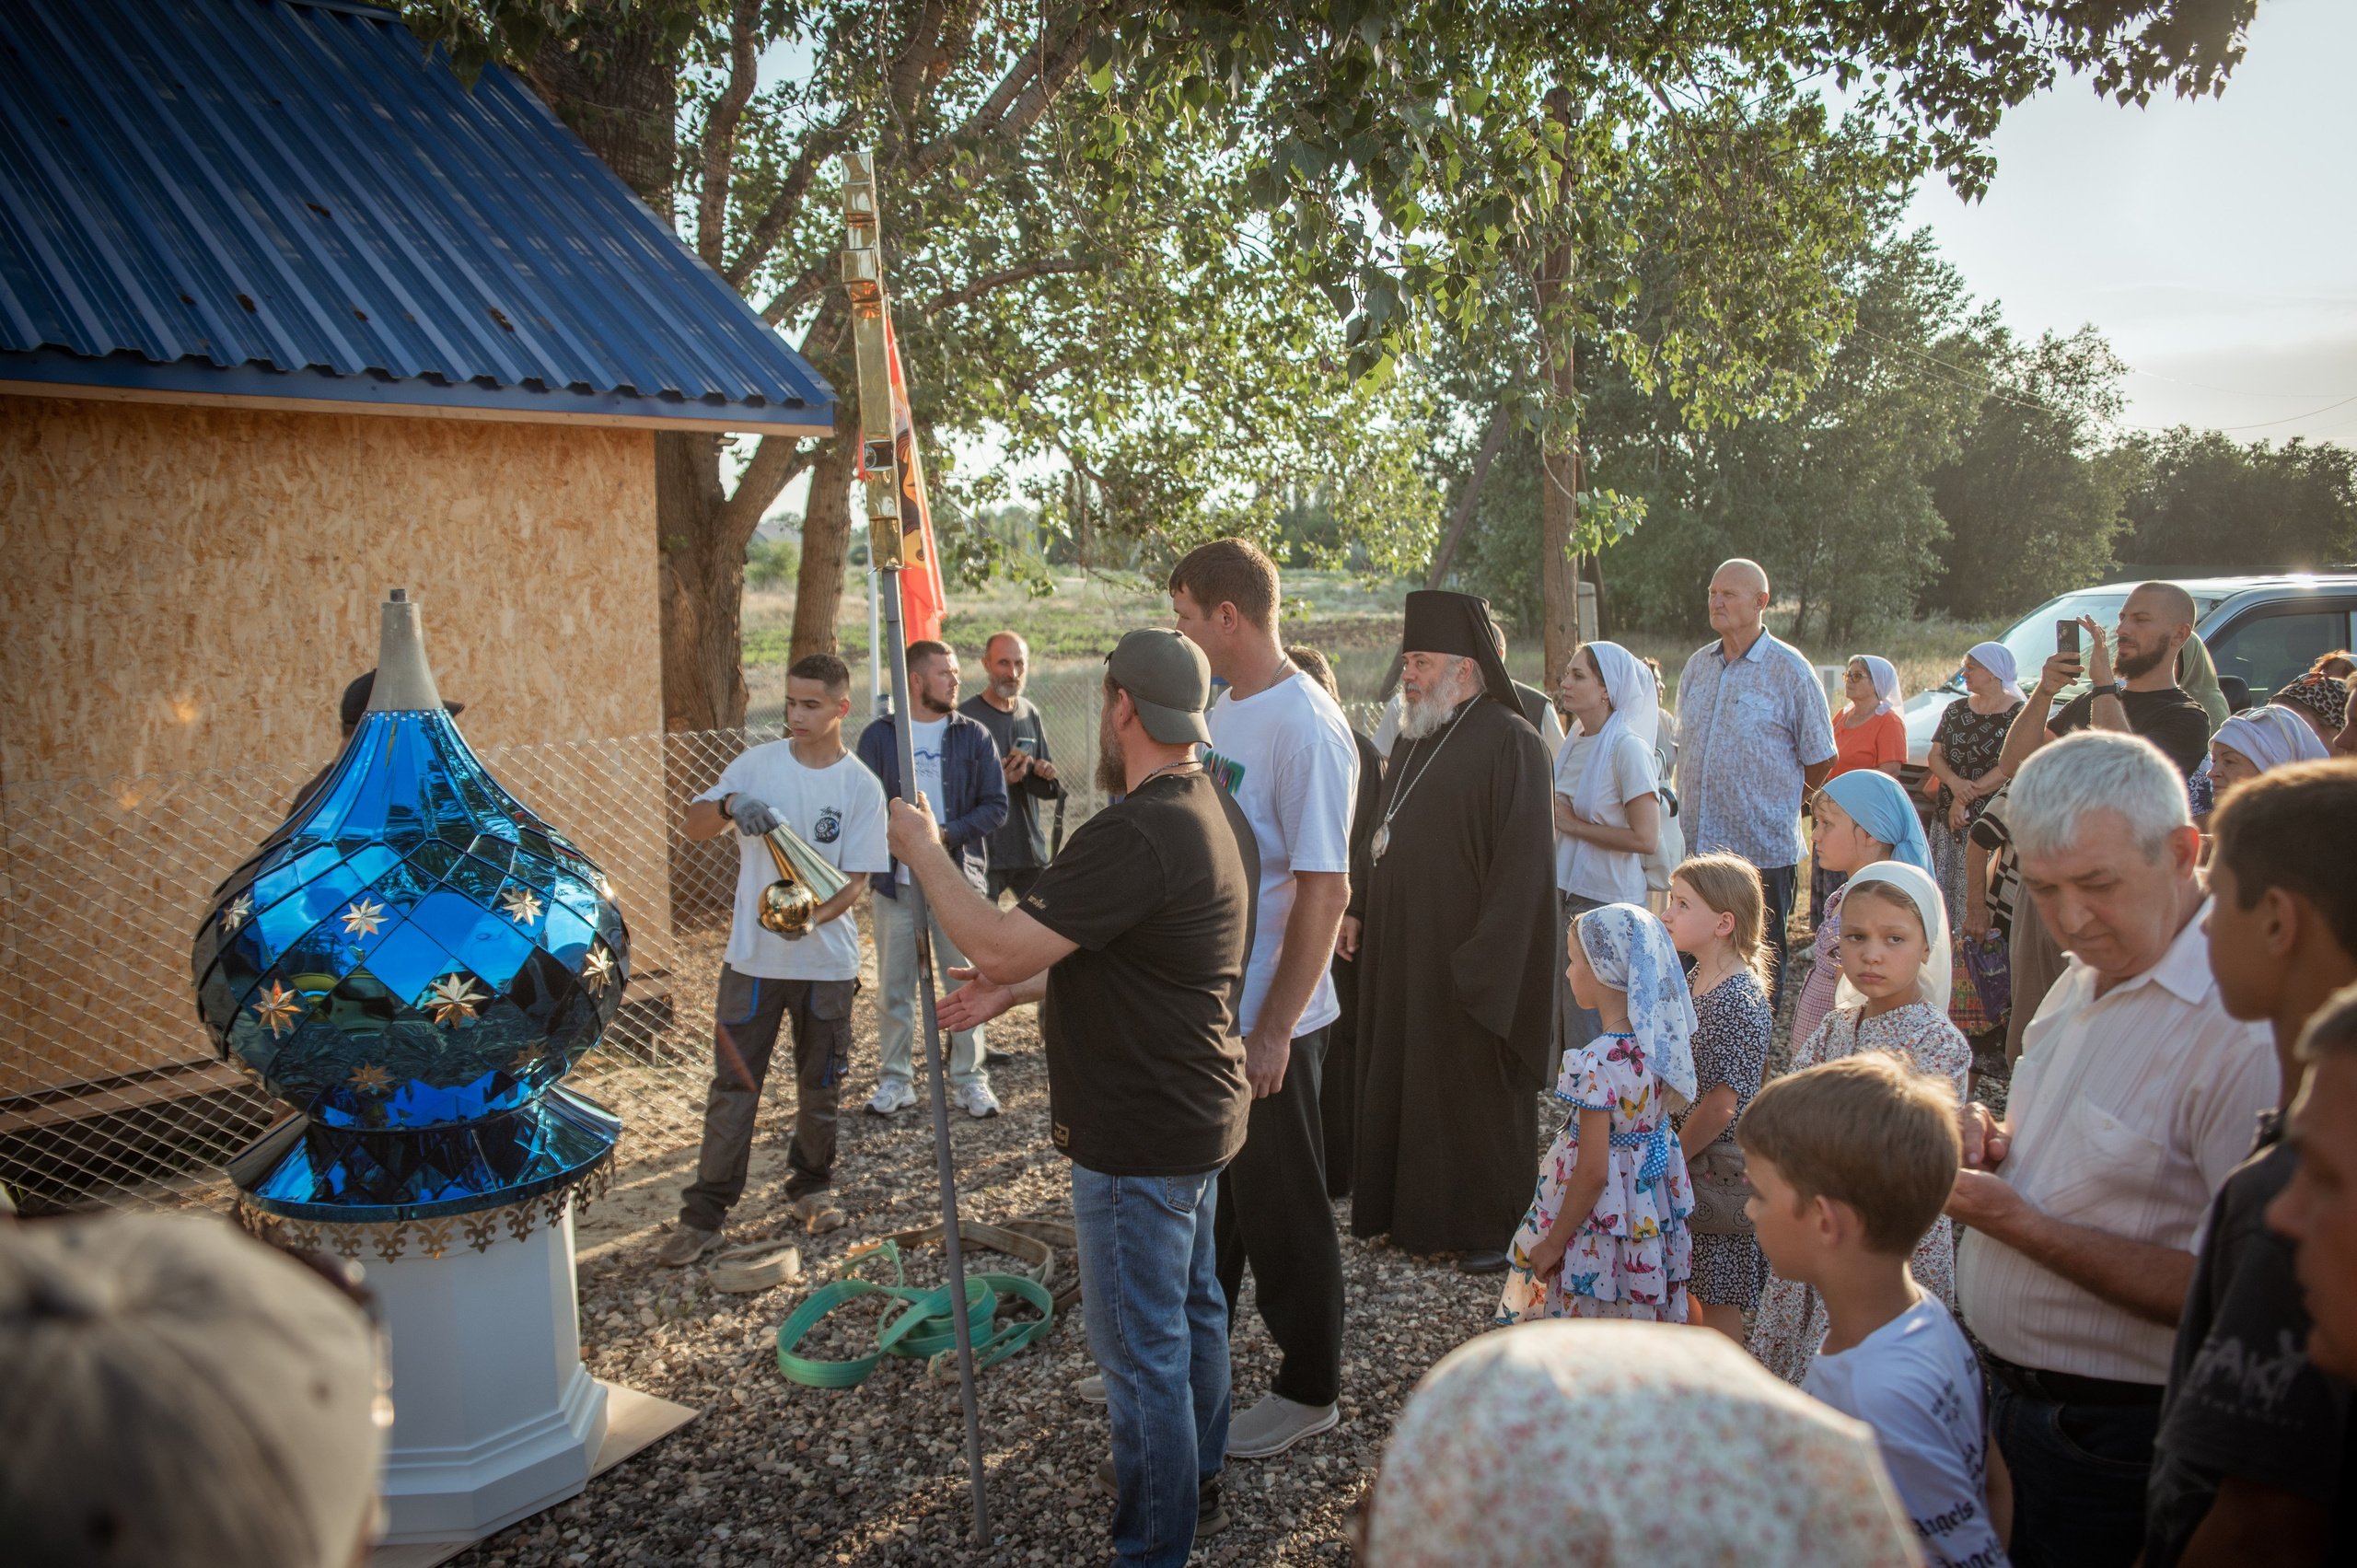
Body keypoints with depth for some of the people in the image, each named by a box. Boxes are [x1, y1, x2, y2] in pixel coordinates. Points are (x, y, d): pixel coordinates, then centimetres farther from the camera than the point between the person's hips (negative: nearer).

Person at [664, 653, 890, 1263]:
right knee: (733, 1086, 2)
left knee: (820, 1086, 13)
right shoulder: (758, 764, -1)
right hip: (752, 957, 0)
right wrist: (732, 805, -25)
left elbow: (857, 879, -8)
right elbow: (691, 824, -3)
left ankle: (809, 1188, 33)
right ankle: (704, 1214, 10)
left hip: (826, 960, 0)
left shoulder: (861, 786, -5)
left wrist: (811, 914, -28)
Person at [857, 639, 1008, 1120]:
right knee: (894, 988, 7)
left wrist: (947, 833, -14)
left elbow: (995, 805, 0)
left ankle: (969, 1079, 16)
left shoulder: (974, 736, 4)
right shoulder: (878, 736, 4)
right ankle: (895, 1080, 20)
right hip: (896, 880, 0)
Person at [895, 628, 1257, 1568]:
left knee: (1140, 1348, 5)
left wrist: (924, 853, -12)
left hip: (1141, 1137, -10)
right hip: (1201, 1111, 10)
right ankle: (1195, 1482, 44)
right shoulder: (1216, 812, 5)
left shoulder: (1135, 837, -29)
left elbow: (1001, 944, -26)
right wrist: (1013, 991, 10)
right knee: (1191, 1306, 25)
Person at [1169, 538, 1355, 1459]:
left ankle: (1309, 1391, 27)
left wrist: (1275, 1029, -21)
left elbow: (1325, 889, -22)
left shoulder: (1307, 727, -20)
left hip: (1269, 1019, -8)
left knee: (1282, 1210, 8)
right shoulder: (1226, 708, 7)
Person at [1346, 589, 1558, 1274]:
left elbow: (1521, 863, -19)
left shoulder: (1509, 742, -15)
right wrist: (1360, 912, 10)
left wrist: (1484, 965, -21)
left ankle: (1494, 1227, 20)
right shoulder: (1413, 738, 12)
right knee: (1400, 1079, 15)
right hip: (1399, 948, 8)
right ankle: (1409, 1207, 30)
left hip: (1464, 958, -8)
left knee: (1475, 1093, 5)